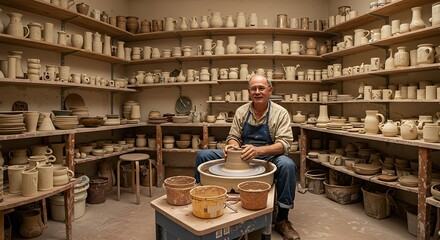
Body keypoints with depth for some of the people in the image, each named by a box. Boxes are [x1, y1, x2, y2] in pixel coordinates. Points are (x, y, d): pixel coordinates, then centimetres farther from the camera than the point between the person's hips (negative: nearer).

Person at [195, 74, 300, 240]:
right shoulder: (241, 111, 2)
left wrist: (258, 150, -35)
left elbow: (284, 144, -17)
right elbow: (233, 137, 5)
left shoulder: (280, 113, -8)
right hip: (241, 157, 3)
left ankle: (282, 219, -19)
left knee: (287, 165, -36)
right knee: (203, 155, -9)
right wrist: (232, 145, -21)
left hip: (268, 158, -3)